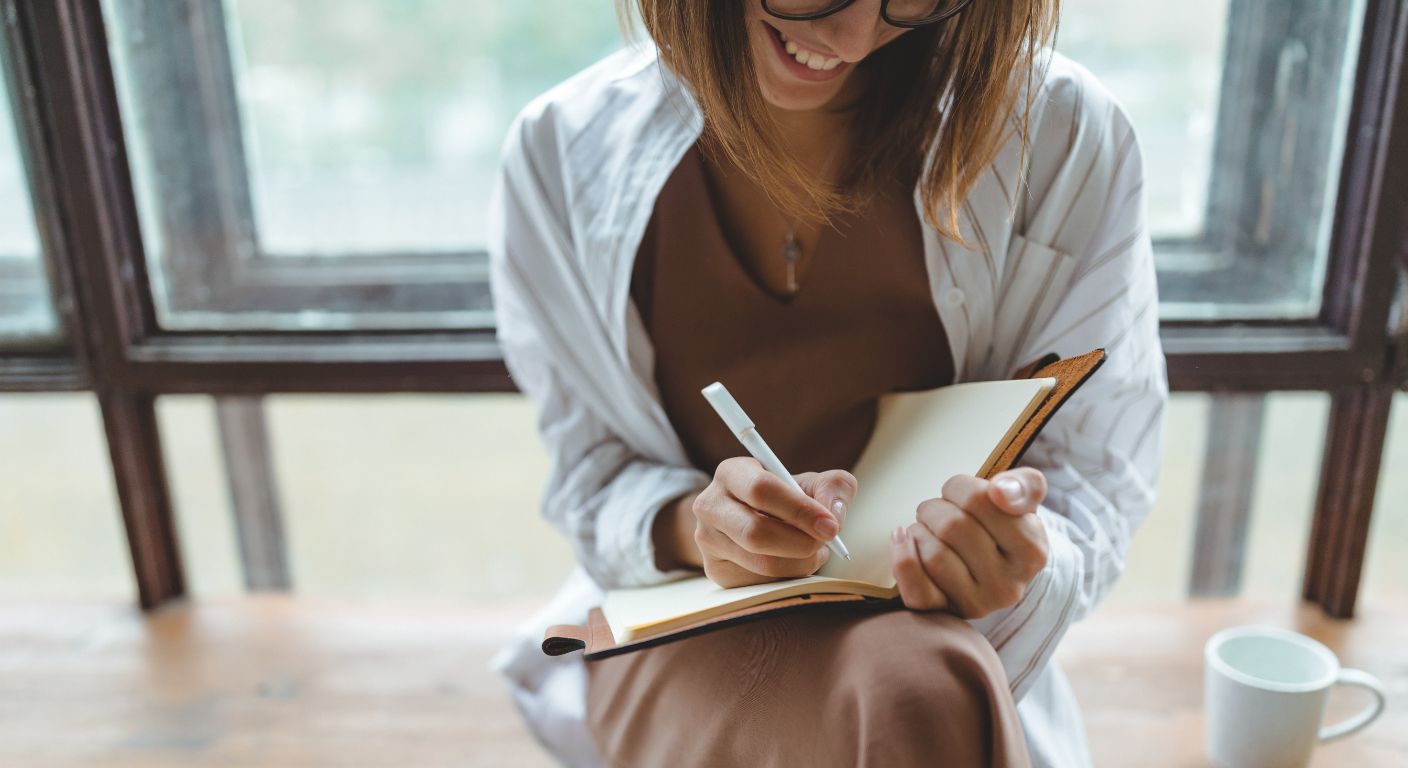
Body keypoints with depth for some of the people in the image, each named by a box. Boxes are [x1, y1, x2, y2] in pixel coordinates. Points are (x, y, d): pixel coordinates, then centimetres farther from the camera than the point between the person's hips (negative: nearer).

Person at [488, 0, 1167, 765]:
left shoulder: (1064, 136, -10)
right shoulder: (563, 151, -7)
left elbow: (1096, 488, -4)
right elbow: (589, 476, -1)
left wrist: (1016, 571, -27)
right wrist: (694, 523, -23)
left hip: (952, 643, 2)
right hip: (687, 637, 0)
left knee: (928, 694, -33)